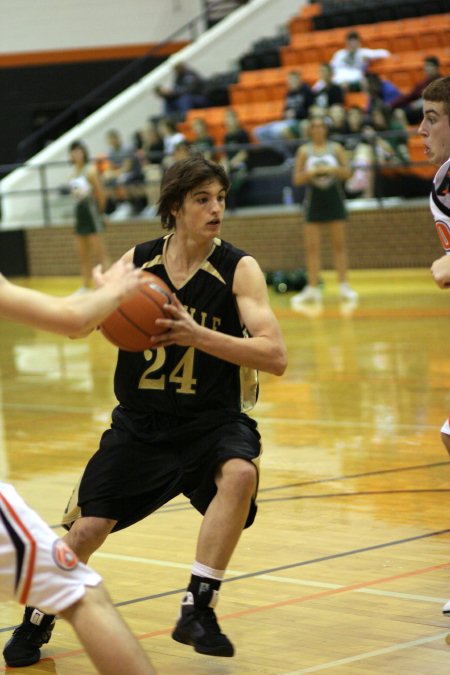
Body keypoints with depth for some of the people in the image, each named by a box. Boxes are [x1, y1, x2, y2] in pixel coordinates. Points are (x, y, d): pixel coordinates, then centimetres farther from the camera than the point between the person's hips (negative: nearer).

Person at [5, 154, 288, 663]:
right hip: (140, 423, 2)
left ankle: (197, 607, -23)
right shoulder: (138, 262, -2)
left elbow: (276, 357, -22)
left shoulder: (239, 269, -12)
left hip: (213, 420, -2)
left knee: (239, 473, -35)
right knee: (86, 531, -1)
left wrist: (199, 335, -33)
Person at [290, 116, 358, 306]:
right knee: (312, 247, -2)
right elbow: (297, 179, 1)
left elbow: (347, 172, 2)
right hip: (314, 199, 0)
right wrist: (311, 172, -16)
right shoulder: (304, 151, 3)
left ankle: (344, 286, 4)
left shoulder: (336, 148, 3)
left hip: (334, 198, 0)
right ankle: (313, 289, 2)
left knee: (339, 244, 0)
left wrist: (332, 169, -15)